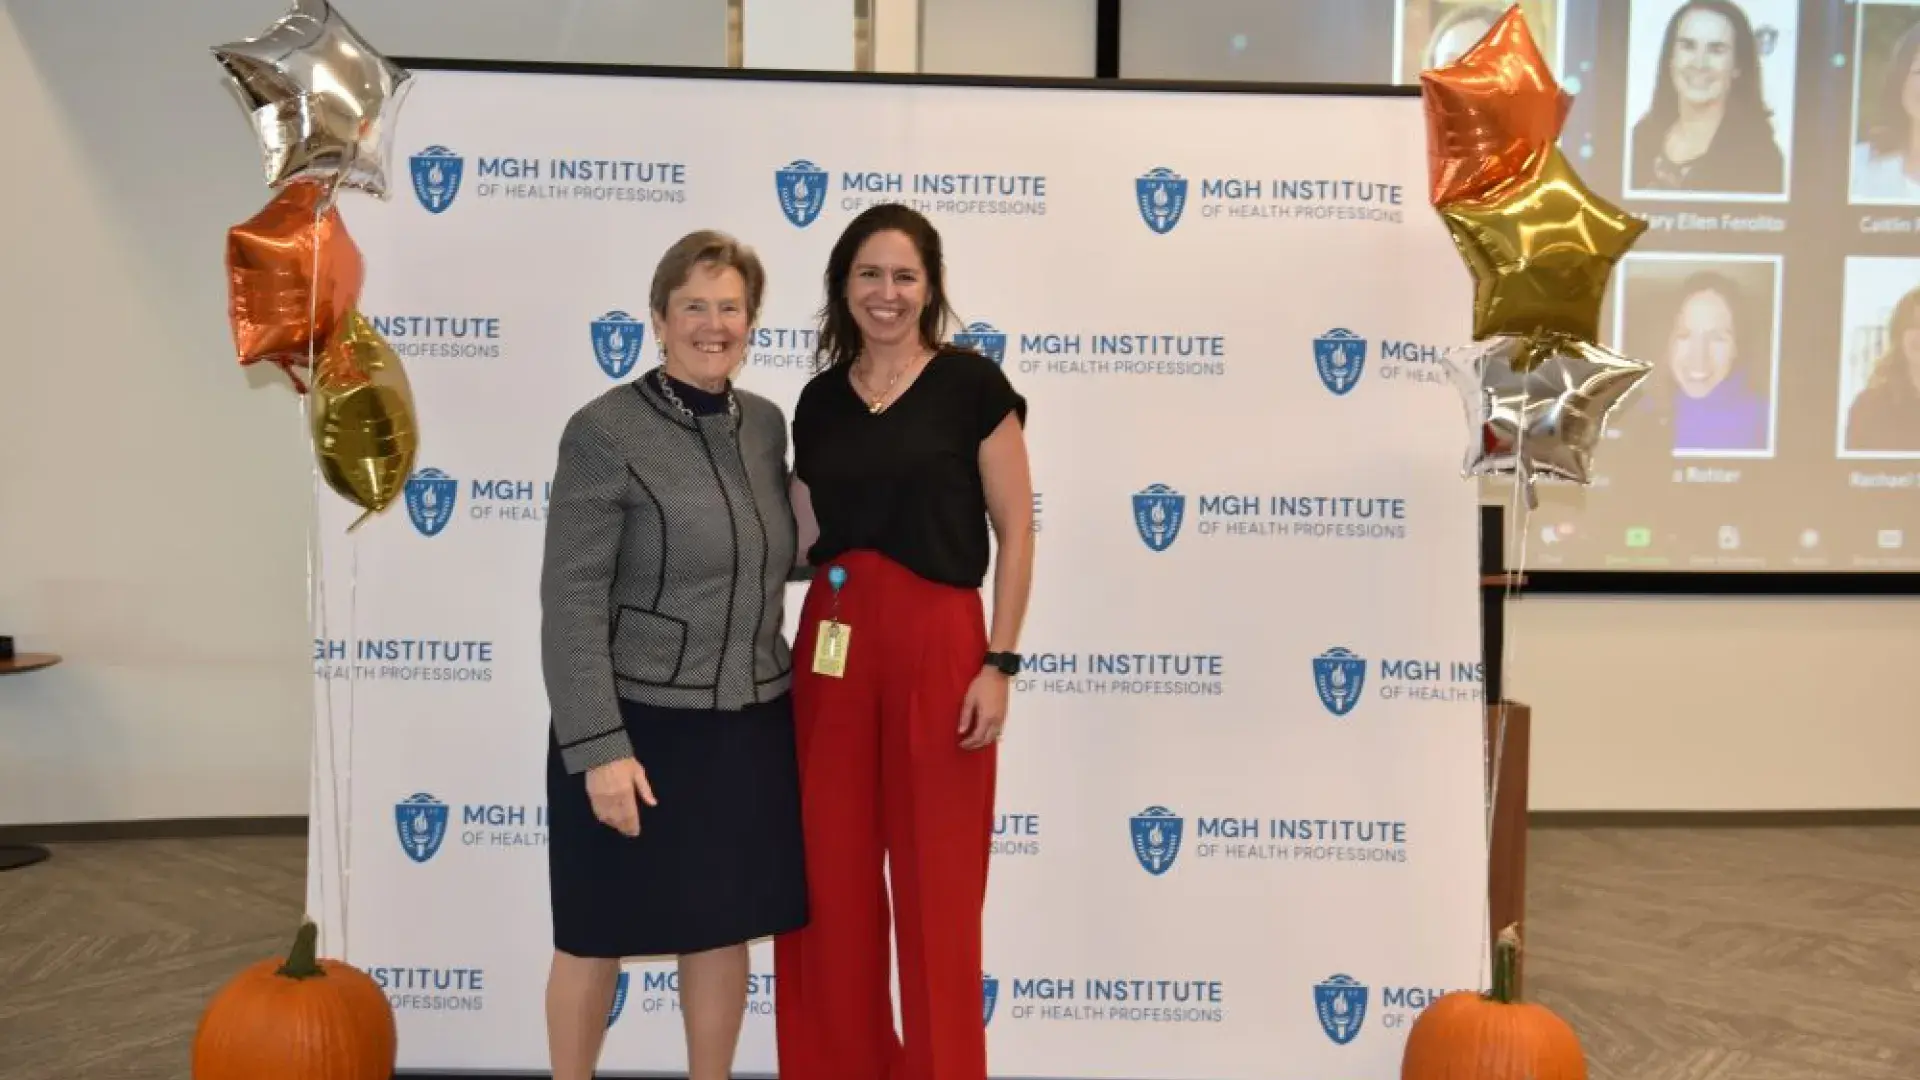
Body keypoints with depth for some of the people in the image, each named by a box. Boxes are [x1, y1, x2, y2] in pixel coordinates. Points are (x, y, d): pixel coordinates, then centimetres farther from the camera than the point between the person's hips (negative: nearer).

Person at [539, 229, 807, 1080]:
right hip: (637, 725, -5)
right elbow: (570, 602, -15)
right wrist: (600, 747, -20)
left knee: (725, 927, 16)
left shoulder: (765, 423, 5)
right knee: (598, 937, 11)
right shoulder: (605, 430, -13)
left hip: (748, 727, 5)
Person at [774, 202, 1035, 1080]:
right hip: (832, 646, 4)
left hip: (938, 644, -4)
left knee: (936, 885, 4)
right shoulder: (820, 399, 10)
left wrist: (999, 663, -10)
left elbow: (1015, 531, -4)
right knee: (831, 879, 10)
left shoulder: (970, 385, -2)